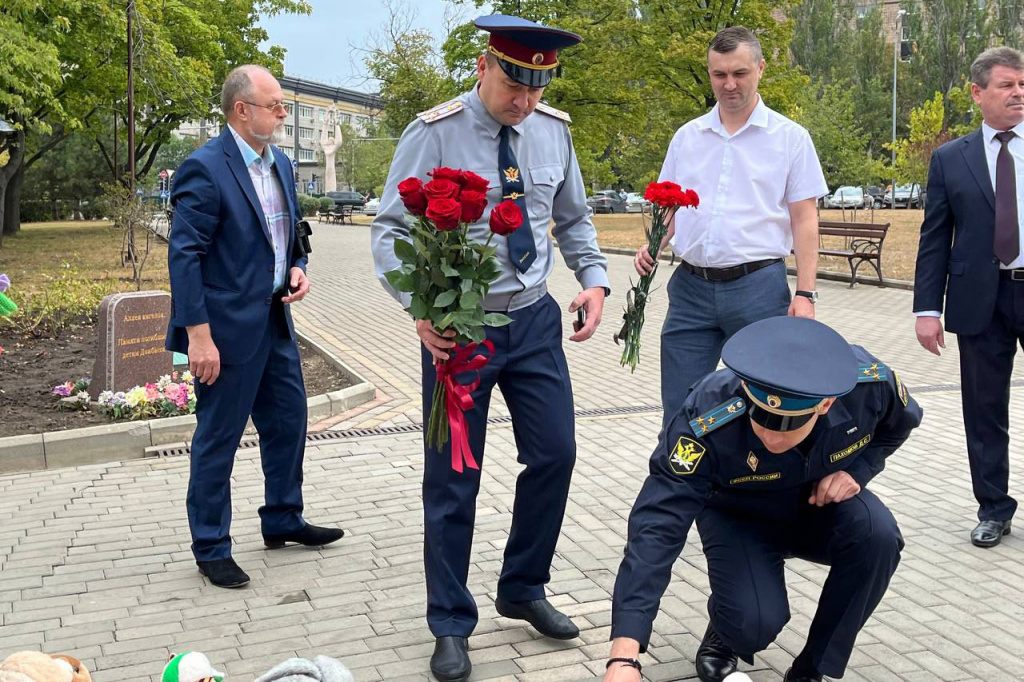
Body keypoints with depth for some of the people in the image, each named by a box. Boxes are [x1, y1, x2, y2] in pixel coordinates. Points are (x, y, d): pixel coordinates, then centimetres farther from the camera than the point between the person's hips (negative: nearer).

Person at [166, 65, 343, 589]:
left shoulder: (281, 162, 9)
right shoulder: (204, 168, -16)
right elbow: (184, 255, -18)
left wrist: (297, 269, 0)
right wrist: (198, 334, -22)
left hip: (275, 320, 8)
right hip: (228, 327, -8)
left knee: (288, 423, 17)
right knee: (218, 439, 4)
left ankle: (283, 521, 35)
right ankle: (211, 549, 18)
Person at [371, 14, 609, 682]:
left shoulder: (554, 130, 2)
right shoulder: (433, 134, -12)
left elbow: (574, 219, 14)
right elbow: (391, 231, -11)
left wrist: (595, 278, -3)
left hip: (535, 320, 5)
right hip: (457, 327, -4)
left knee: (555, 454, 9)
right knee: (453, 478, 3)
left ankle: (523, 589, 32)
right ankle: (452, 627, 21)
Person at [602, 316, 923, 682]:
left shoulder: (870, 382, -29)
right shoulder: (707, 421, -38)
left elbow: (898, 424, -2)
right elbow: (657, 526, -42)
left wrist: (857, 470, -21)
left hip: (822, 503, 3)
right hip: (740, 517, -2)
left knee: (876, 533, -30)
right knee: (757, 622, -27)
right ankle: (724, 632, 12)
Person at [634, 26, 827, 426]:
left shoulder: (790, 138, 2)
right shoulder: (687, 137, 11)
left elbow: (804, 221, 0)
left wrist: (805, 293, -9)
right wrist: (652, 246, -4)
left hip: (758, 287, -3)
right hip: (691, 287, 3)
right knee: (679, 410, 5)